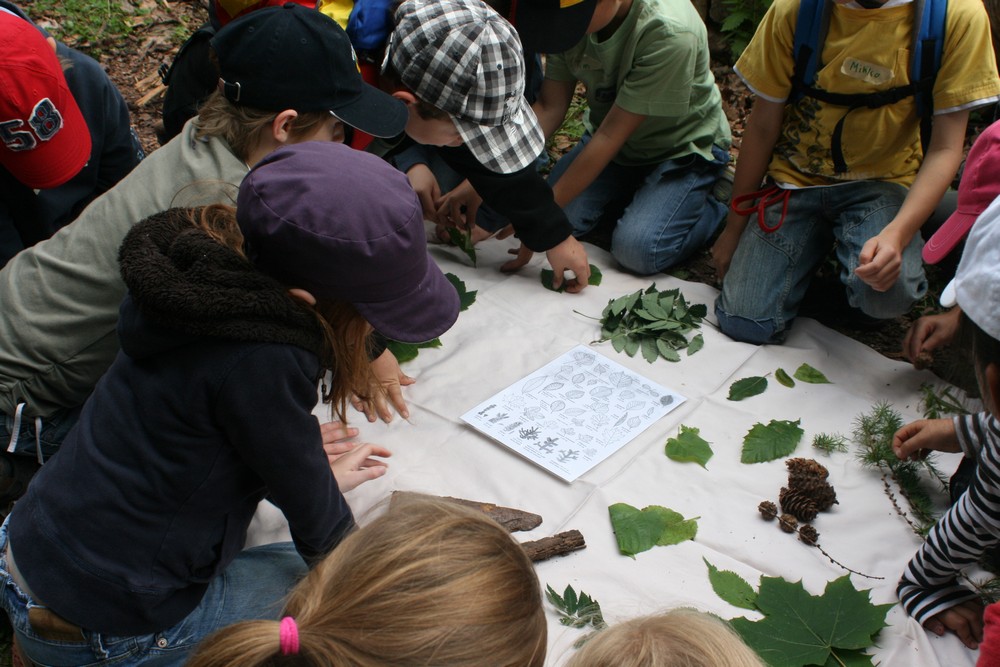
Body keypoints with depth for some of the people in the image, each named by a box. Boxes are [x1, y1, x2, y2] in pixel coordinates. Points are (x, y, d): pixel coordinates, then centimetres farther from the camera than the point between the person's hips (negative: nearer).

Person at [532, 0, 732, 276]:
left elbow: (612, 135, -31)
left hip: (684, 148, -5)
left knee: (636, 248, -25)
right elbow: (549, 107, -12)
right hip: (608, 135, 6)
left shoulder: (669, 32, -34)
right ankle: (637, 195, 12)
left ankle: (716, 209, 4)